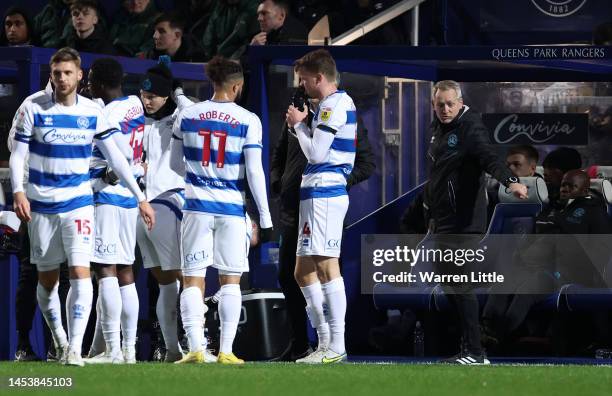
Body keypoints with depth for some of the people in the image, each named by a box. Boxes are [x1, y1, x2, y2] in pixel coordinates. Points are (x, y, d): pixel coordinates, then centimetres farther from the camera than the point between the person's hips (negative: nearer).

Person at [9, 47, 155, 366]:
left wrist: (140, 198, 6)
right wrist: (18, 192, -19)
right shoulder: (33, 109, -3)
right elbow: (17, 156, -2)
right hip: (41, 205, 0)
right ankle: (59, 339, 29)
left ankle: (74, 349, -15)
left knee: (80, 273, -15)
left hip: (78, 204, 0)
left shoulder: (93, 113, 1)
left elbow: (115, 158, 7)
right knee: (47, 280, 7)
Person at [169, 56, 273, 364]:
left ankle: (196, 348, -8)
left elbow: (175, 163, 12)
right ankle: (226, 351, 5)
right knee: (230, 280, 9)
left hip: (197, 205, 1)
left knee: (193, 279, 3)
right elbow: (254, 172, -7)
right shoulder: (248, 121, -5)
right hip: (231, 207, -1)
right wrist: (265, 217, -1)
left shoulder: (187, 116, 3)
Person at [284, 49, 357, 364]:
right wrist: (300, 126, 14)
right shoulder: (335, 104, 20)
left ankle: (336, 346, -14)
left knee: (327, 267, -12)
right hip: (317, 193, 11)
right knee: (303, 272, 12)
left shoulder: (334, 104, -12)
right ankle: (325, 343, 14)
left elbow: (316, 153, -15)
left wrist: (298, 124, -1)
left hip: (323, 194, -11)